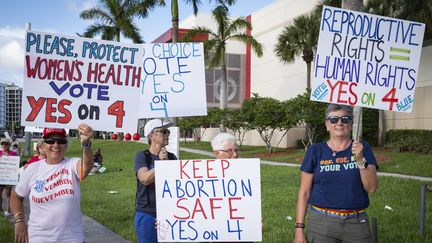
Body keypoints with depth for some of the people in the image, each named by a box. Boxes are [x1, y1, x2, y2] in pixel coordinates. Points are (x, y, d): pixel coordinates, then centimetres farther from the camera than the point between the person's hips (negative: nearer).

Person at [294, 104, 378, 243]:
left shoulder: (363, 148, 2)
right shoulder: (315, 151, 0)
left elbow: (371, 188, -5)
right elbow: (304, 192, 0)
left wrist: (360, 159, -19)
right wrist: (299, 228, -5)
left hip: (356, 223, 1)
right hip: (321, 222, -1)